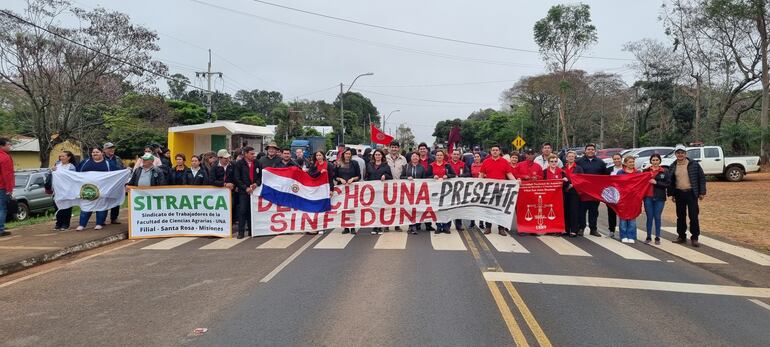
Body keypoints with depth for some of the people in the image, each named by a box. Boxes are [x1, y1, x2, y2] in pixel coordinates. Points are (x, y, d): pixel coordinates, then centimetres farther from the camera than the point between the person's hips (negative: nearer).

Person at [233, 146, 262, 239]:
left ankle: (251, 231, 13)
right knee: (242, 211, -6)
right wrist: (246, 188, -11)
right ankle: (241, 232, -1)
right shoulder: (239, 164, -2)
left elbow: (260, 176, 12)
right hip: (243, 191, -3)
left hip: (254, 190, 3)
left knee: (252, 211, 5)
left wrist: (256, 184, -7)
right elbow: (237, 179, -5)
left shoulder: (257, 163, 9)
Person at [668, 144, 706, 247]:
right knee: (680, 216, 10)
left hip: (691, 193, -3)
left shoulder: (694, 164, -3)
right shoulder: (673, 167, 7)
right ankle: (682, 236, 19)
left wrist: (702, 192, -5)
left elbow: (702, 178, -1)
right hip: (679, 194, 4)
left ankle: (694, 238, 5)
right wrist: (672, 194, 10)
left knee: (693, 216, -3)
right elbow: (670, 181, 13)